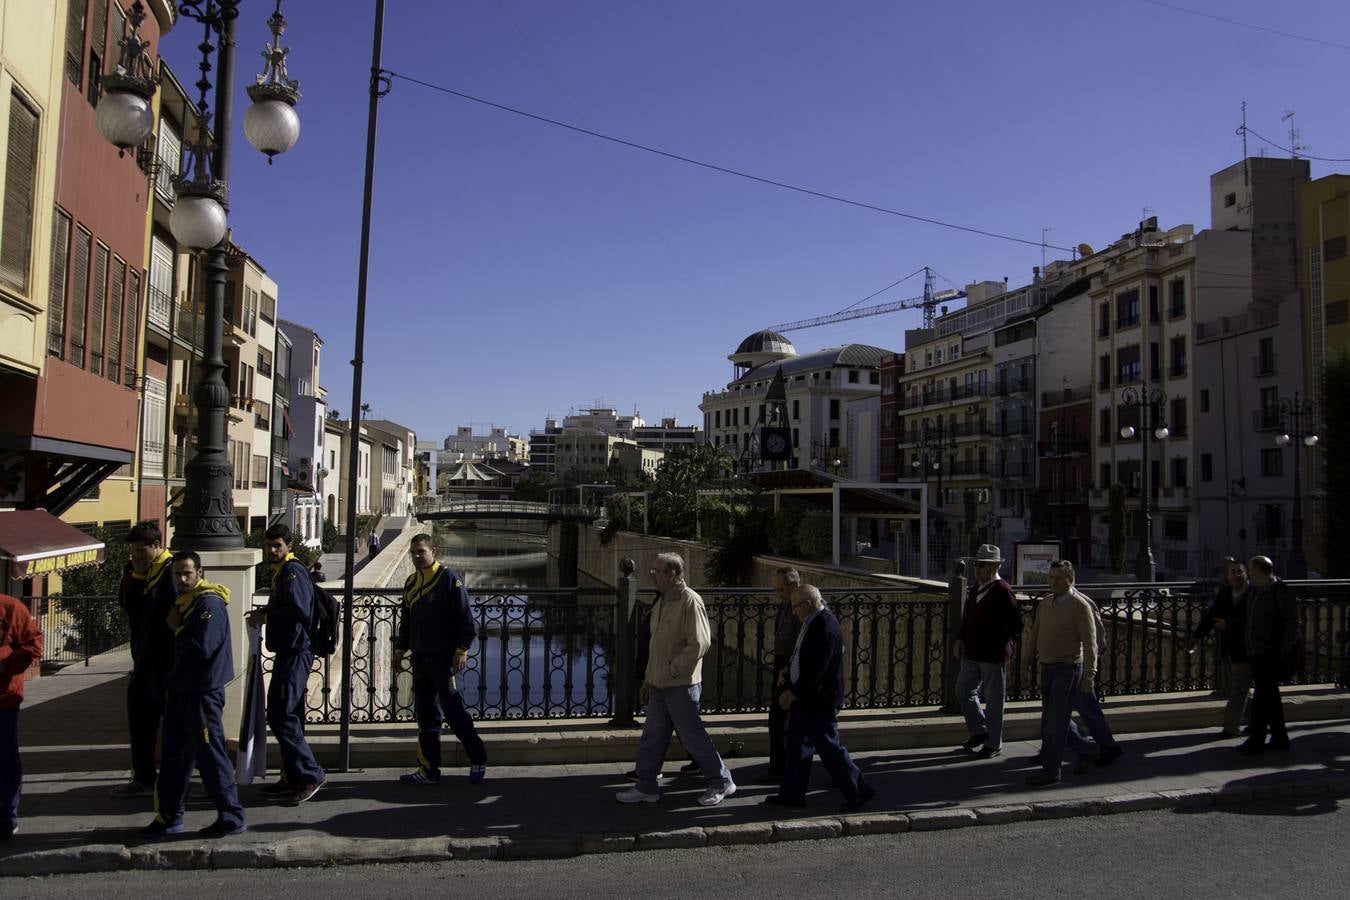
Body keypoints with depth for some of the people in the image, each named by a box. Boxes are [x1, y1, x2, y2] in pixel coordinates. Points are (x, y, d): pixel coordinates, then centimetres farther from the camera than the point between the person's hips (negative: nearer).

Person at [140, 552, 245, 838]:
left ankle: (231, 816, 5)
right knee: (175, 754, 17)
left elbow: (202, 648, -25)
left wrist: (177, 629, -12)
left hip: (202, 693, -10)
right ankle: (169, 816, 28)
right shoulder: (183, 601, 15)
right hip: (181, 690, 10)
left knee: (210, 754, -4)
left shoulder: (209, 603, -16)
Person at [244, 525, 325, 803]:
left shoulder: (293, 571, -13)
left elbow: (299, 610, -25)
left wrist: (265, 617, -13)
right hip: (287, 653, 11)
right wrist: (265, 612, 8)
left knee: (281, 717, -11)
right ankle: (292, 778, 23)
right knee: (287, 717, 14)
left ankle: (310, 775, -6)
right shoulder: (281, 572, 19)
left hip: (295, 653, -11)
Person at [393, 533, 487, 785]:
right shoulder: (411, 583, 14)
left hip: (443, 658, -7)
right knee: (425, 715, 10)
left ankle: (478, 759, 9)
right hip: (420, 658, 7)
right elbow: (406, 621, 23)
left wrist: (462, 651, -15)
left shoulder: (450, 579, -8)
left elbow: (465, 618, -11)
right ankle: (429, 770, 17)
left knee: (453, 711, -5)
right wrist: (400, 650, 19)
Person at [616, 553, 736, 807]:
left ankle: (722, 782, 18)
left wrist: (671, 671, -18)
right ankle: (646, 787, 24)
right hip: (659, 685, 8)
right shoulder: (663, 602, 11)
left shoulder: (690, 601, -17)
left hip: (681, 685, -8)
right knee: (651, 737, 13)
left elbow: (699, 644, -23)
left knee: (693, 736, 2)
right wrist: (649, 678, 18)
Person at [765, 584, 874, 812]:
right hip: (803, 698, 10)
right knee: (797, 747, 15)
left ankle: (859, 791, 15)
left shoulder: (826, 627, -23)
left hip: (819, 701, -10)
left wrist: (793, 691, -21)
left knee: (829, 748, 0)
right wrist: (789, 682, 12)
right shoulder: (811, 622, 8)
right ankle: (792, 793, 25)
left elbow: (817, 668, -25)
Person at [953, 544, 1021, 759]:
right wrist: (960, 638, 7)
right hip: (972, 654, 8)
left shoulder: (1002, 591, -15)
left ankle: (994, 743, 19)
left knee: (994, 700, 6)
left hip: (993, 656, -8)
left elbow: (1015, 624, -16)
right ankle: (979, 731, 32)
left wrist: (1002, 648, -15)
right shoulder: (976, 587, 9)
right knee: (963, 691, 14)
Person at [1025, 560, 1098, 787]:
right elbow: (1036, 634, 17)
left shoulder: (1079, 606, -12)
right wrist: (1029, 661, 15)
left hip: (1068, 669, -7)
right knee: (1051, 717, 15)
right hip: (1048, 667, 7)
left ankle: (1050, 771, 1)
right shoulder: (1045, 604, 9)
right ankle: (1084, 751, 35)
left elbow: (1090, 643, -15)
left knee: (1056, 720, -6)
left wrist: (1089, 675, -19)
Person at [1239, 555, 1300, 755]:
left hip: (1271, 655, -8)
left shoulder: (1282, 591, -12)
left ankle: (1256, 741, -3)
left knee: (1262, 697, -7)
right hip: (1255, 654, 8)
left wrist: (1283, 651, -15)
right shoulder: (1252, 590, 12)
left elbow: (1294, 624, -12)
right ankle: (1280, 738, 23)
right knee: (1270, 697, 14)